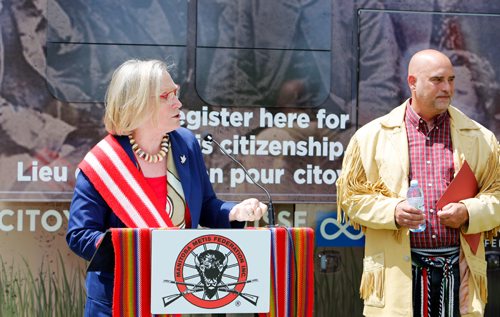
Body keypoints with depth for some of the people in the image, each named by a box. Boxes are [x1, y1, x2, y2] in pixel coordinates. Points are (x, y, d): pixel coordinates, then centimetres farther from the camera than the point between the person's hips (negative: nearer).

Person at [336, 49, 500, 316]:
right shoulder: (372, 136, 6)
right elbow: (350, 195, 5)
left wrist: (469, 212, -8)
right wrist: (392, 211, -12)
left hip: (458, 271, 2)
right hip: (398, 272, -1)